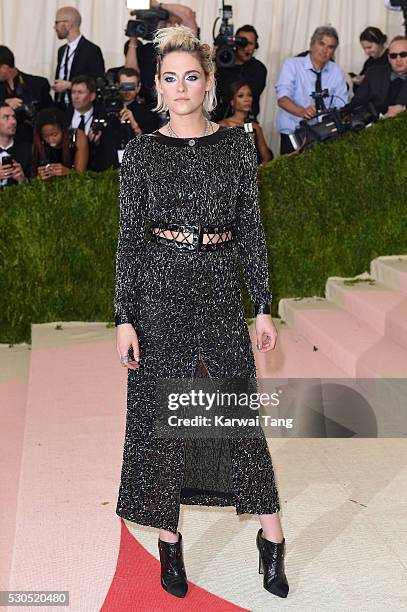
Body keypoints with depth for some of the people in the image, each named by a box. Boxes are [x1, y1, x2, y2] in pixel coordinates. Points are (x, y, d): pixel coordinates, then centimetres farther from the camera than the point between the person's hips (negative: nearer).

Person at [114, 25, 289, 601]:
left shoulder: (237, 144, 4)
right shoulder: (141, 152, 1)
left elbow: (251, 228, 6)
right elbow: (129, 236, 0)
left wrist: (264, 307, 3)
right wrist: (124, 318, -5)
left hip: (220, 288, 1)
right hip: (159, 290, 0)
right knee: (160, 414, 5)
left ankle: (272, 540, 16)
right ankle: (169, 543, 20)